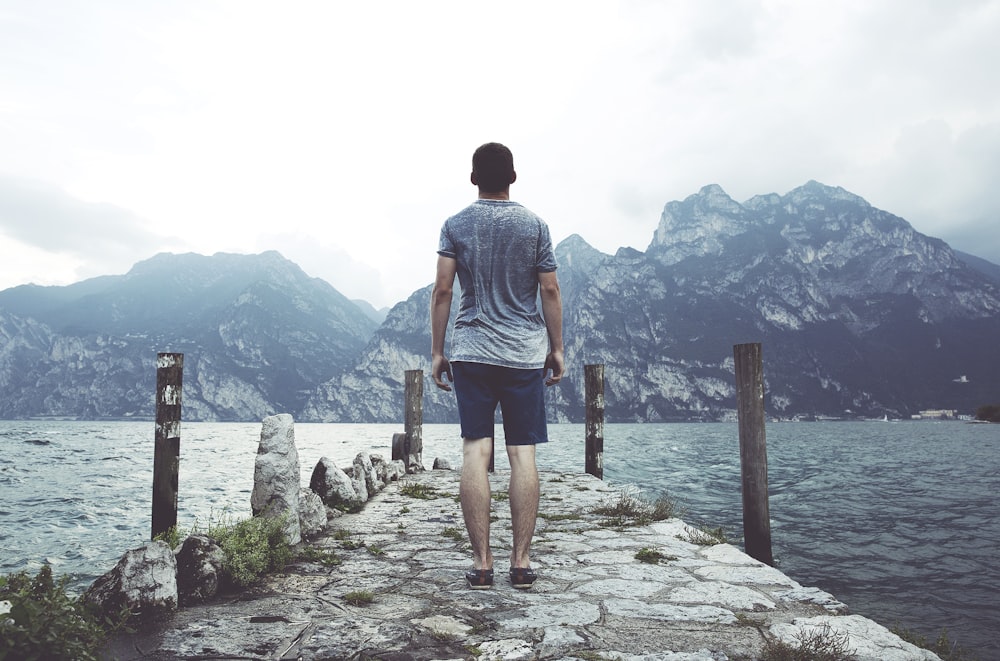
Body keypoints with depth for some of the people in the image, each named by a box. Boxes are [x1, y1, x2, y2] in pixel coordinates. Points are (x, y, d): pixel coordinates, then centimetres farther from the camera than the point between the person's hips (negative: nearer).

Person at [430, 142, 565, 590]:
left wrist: (436, 351, 5)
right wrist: (557, 348, 10)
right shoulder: (534, 226, 4)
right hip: (525, 353, 0)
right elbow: (550, 291, 3)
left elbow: (442, 290, -1)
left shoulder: (456, 225, 4)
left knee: (475, 452, 1)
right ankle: (521, 562, 5)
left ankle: (481, 563, 2)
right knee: (522, 453, 1)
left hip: (471, 352, 0)